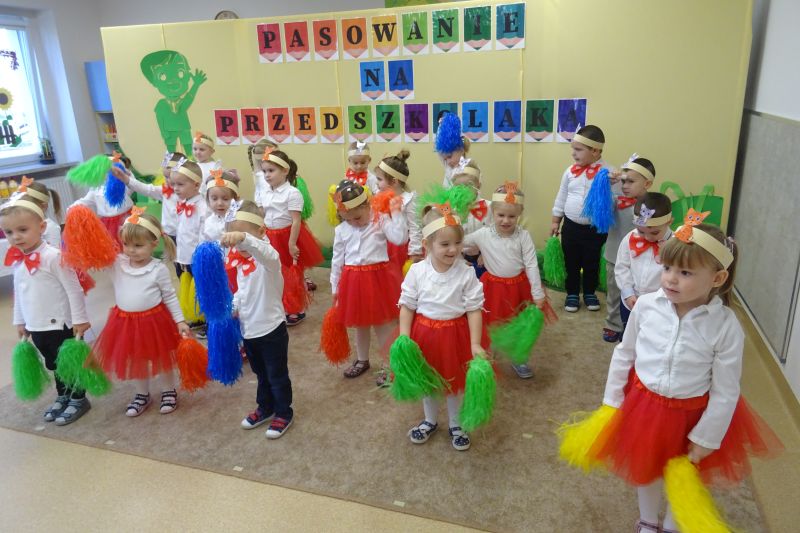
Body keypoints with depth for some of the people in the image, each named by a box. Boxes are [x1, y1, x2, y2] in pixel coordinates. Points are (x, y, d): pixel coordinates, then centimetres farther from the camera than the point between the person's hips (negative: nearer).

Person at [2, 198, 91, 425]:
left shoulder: (53, 256, -20)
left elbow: (73, 289, -17)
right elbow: (18, 294, 15)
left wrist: (79, 319, -15)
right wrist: (19, 321, 19)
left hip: (61, 325, -7)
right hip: (35, 327, 7)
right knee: (54, 364, 21)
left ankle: (78, 400, 24)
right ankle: (62, 397, 38)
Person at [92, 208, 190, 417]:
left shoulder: (159, 269, -14)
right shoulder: (116, 263, -5)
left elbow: (170, 297, -7)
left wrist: (180, 321, -9)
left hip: (154, 320, -4)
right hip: (126, 321, 4)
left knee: (162, 359, 14)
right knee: (135, 360, 18)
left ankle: (169, 391, 34)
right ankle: (142, 394, 38)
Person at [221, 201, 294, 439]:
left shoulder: (268, 259, -21)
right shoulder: (241, 262, 4)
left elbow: (265, 250, -48)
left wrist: (243, 238, -66)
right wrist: (232, 307, -2)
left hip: (271, 329, -8)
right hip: (249, 329, 8)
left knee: (277, 375, 10)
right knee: (261, 374, 25)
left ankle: (284, 413, 28)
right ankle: (265, 408, 43)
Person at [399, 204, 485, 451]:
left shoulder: (466, 273, -15)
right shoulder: (417, 271, -12)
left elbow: (474, 309, -11)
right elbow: (407, 306, -5)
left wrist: (475, 344, -15)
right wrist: (404, 340, -11)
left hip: (455, 334, -1)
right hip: (424, 333, 1)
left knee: (455, 382, 16)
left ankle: (455, 425, 40)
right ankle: (430, 421, 45)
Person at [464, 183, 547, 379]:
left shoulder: (524, 236, -12)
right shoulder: (483, 234, -12)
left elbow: (531, 266, -10)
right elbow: (458, 243, 4)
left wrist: (538, 293, -11)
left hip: (519, 287, 1)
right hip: (493, 287, -1)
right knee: (489, 326, 12)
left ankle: (519, 360, 39)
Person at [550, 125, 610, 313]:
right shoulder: (571, 171, -1)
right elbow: (561, 197, 9)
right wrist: (556, 221, 13)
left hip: (595, 228, -2)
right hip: (571, 226, 3)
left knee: (592, 263, 14)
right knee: (571, 263, 13)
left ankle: (590, 293, 34)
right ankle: (572, 294, 30)